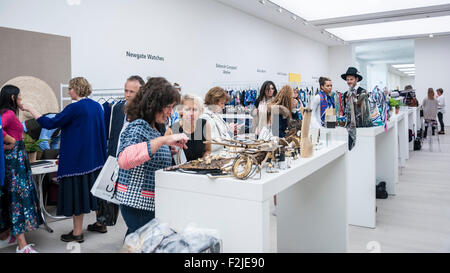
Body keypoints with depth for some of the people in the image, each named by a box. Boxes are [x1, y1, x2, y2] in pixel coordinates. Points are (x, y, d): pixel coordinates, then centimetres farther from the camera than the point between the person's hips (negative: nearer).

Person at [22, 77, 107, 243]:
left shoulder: (74, 108, -16)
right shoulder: (97, 106, 7)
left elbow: (50, 124, -16)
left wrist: (30, 109, -6)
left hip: (77, 158, -8)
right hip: (95, 157, 8)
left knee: (77, 190, 0)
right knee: (93, 188, 17)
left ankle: (77, 232, 9)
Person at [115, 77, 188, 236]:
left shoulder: (155, 128, 11)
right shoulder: (137, 127, -17)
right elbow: (124, 160, -38)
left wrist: (169, 148, 12)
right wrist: (163, 140, -39)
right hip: (138, 203, -9)